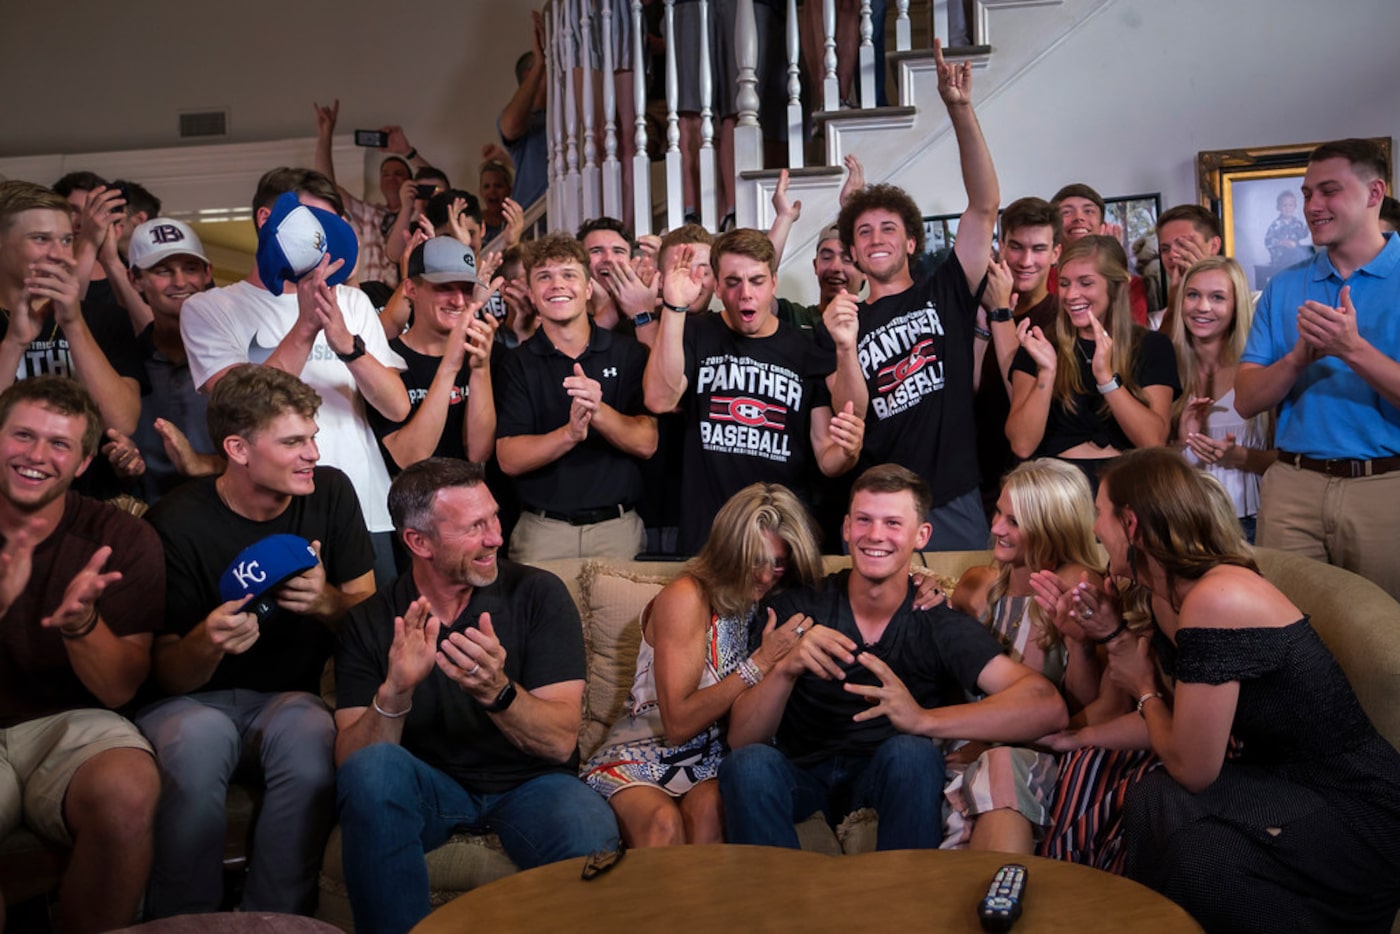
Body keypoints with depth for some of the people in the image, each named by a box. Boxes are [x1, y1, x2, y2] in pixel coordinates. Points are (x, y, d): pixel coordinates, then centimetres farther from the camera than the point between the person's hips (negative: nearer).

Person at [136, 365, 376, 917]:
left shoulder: (330, 494, -3)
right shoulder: (176, 524, -12)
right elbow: (168, 676, -8)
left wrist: (329, 603, -22)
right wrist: (206, 643, -31)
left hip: (291, 696, 2)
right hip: (195, 700, -1)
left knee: (309, 735, -33)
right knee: (197, 740, -35)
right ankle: (184, 922, -13)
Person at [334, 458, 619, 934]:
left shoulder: (538, 594, -8)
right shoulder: (371, 622, -4)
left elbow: (560, 742, -14)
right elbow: (351, 761, -13)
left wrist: (497, 691, -34)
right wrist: (394, 693, -32)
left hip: (529, 785, -1)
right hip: (425, 788, 2)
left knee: (591, 838, -34)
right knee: (372, 769, -31)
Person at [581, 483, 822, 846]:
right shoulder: (685, 598, -9)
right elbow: (678, 724, -15)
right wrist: (761, 663, -17)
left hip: (711, 765, 3)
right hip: (641, 759, -3)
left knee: (709, 812, -31)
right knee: (663, 822, -35)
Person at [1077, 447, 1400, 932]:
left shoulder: (1215, 599, -25)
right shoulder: (1166, 593, 2)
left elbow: (1191, 769, -22)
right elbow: (1172, 724, 6)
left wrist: (1143, 687, -5)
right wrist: (1114, 634, 4)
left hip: (1360, 816, -8)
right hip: (1289, 784, 8)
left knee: (1160, 807, -25)